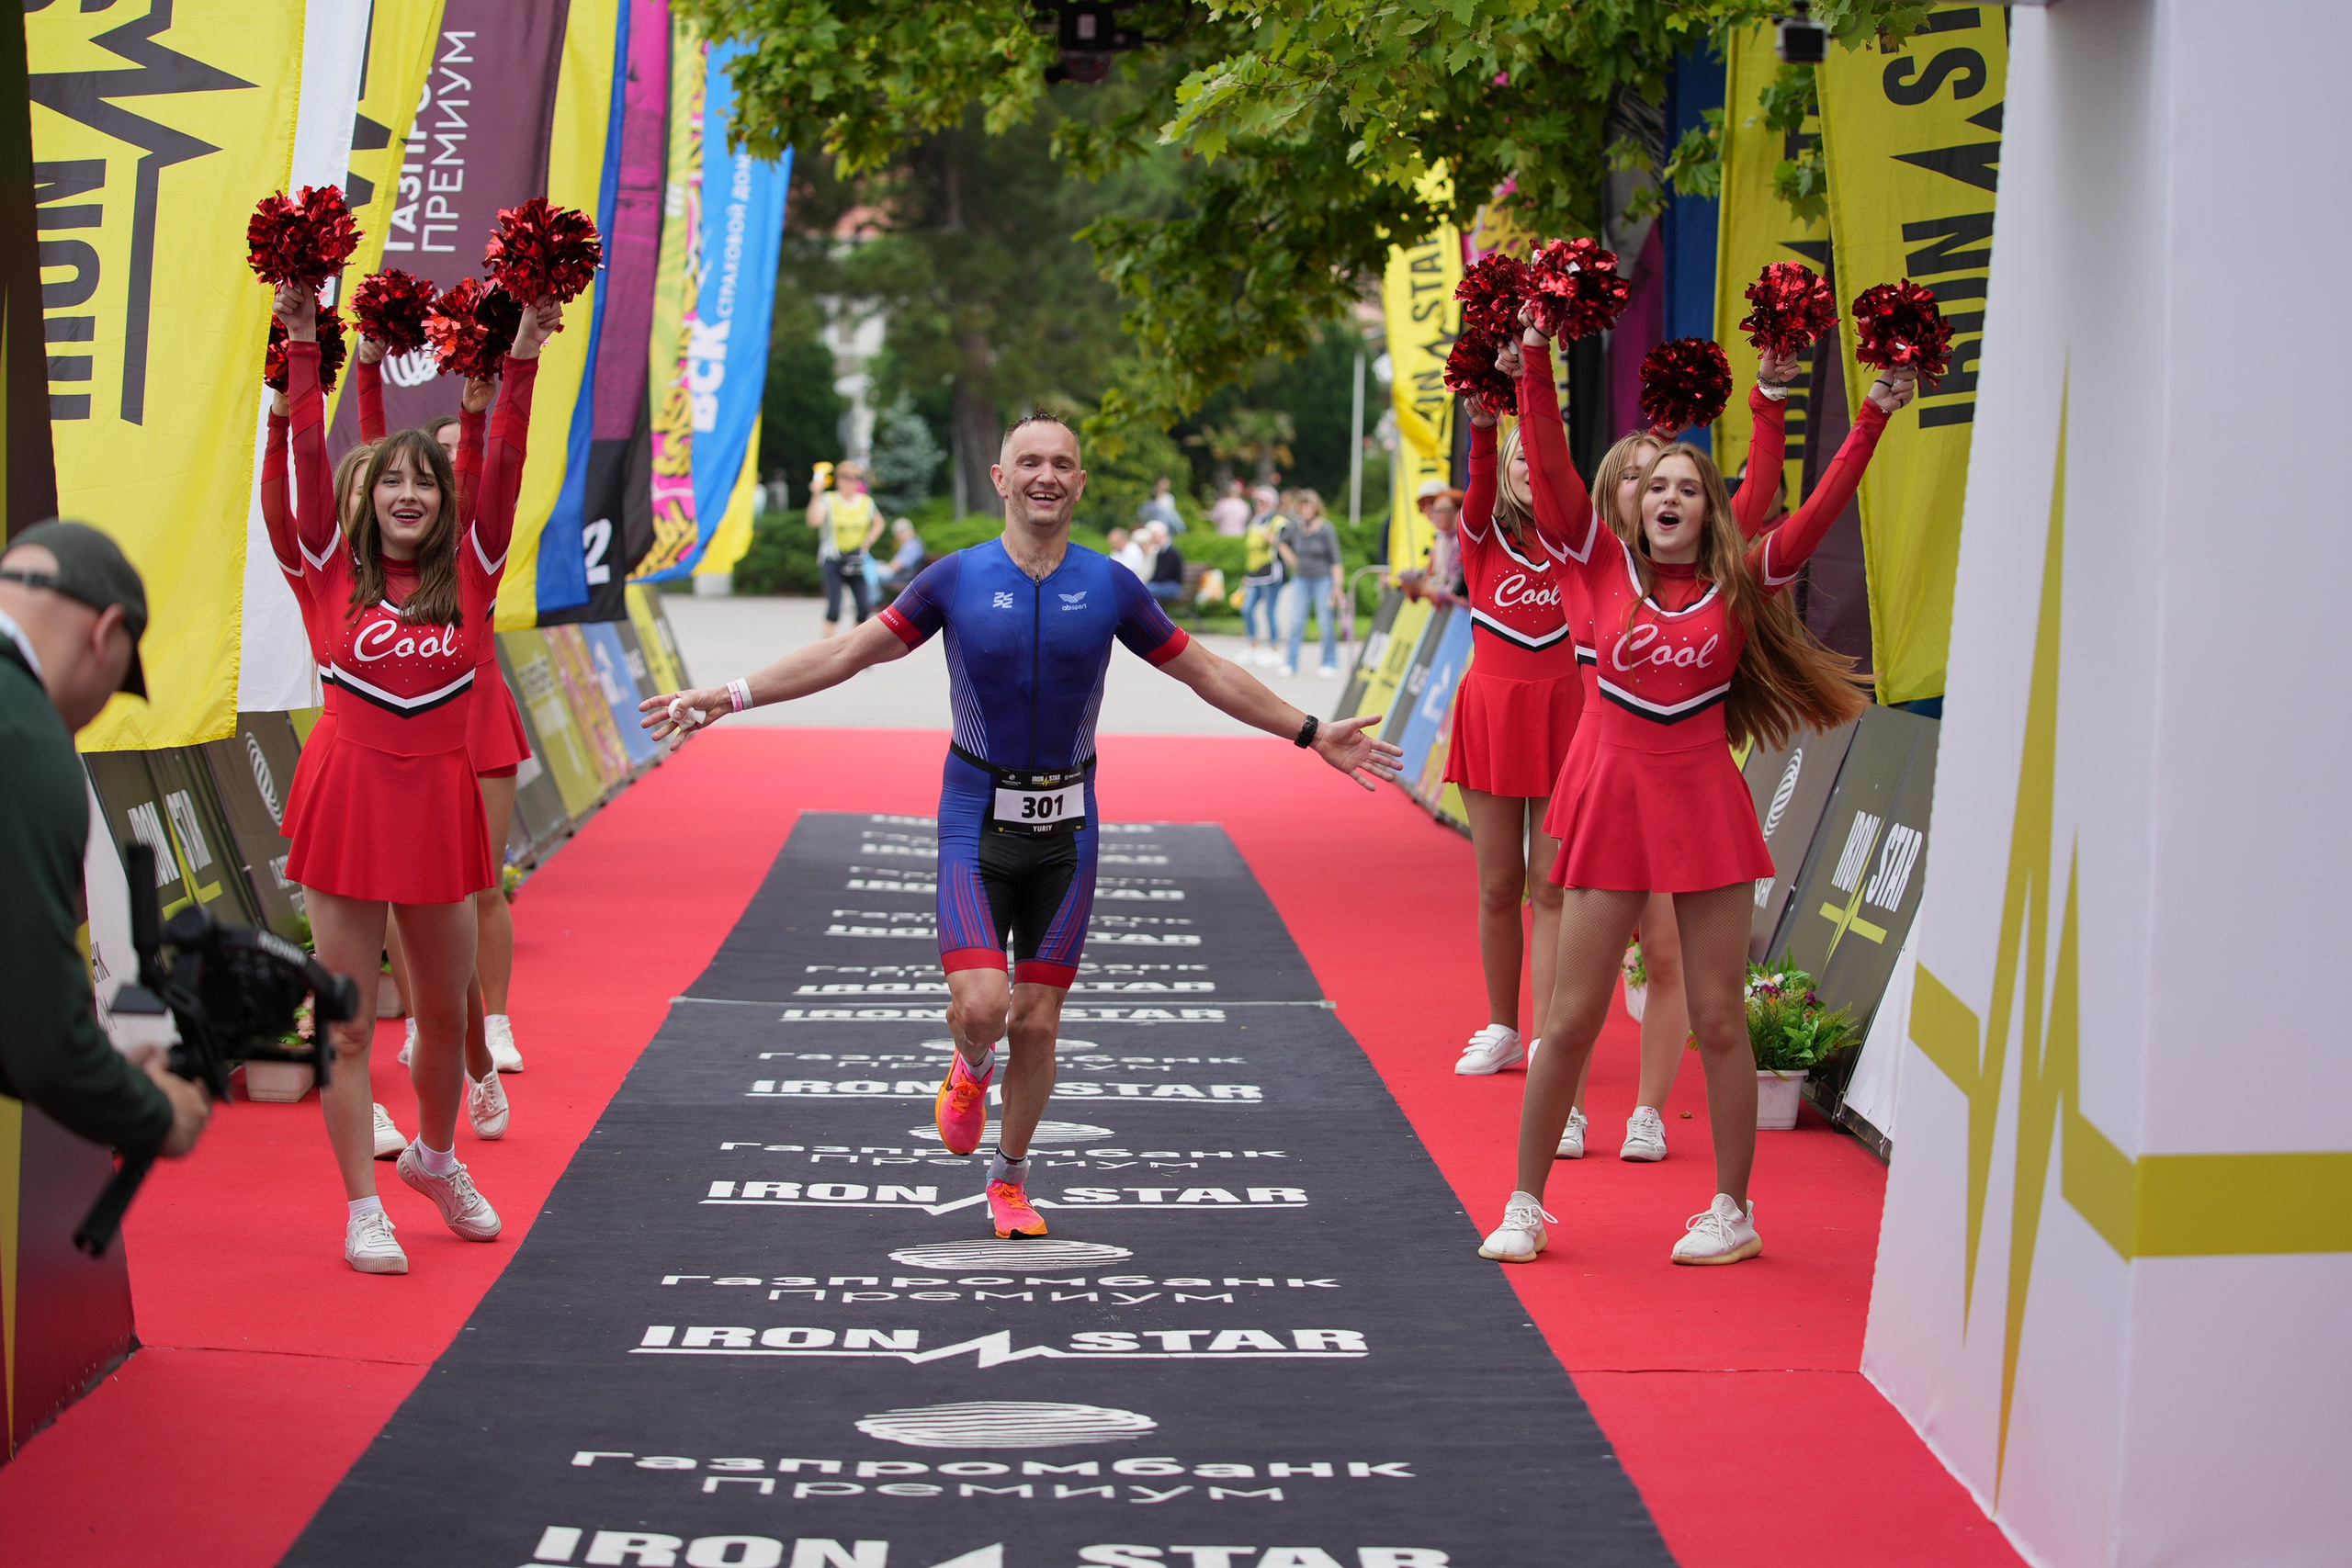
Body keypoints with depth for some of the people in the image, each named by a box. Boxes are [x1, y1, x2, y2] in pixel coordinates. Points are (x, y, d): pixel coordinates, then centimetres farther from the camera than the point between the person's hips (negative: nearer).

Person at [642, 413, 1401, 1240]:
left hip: (1065, 827, 2)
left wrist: (1313, 733, 9)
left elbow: (1209, 674, 9)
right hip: (977, 822, -2)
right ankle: (971, 1071, 22)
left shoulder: (1110, 586, -1)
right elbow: (847, 653, -1)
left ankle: (1010, 1180, 25)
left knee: (1037, 1022, 4)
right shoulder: (957, 578, -5)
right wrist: (725, 697, -6)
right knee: (980, 1006, -16)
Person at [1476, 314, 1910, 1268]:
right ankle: (1525, 1206, 14)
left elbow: (1822, 510, -3)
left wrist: (1873, 420, -10)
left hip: (1704, 803, 0)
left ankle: (1733, 1212, 13)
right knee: (1571, 1018, 3)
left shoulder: (1740, 583, 3)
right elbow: (1547, 462, -5)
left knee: (1718, 1019, 3)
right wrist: (1536, 352, -11)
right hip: (1613, 796, 0)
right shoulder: (1606, 564, 2)